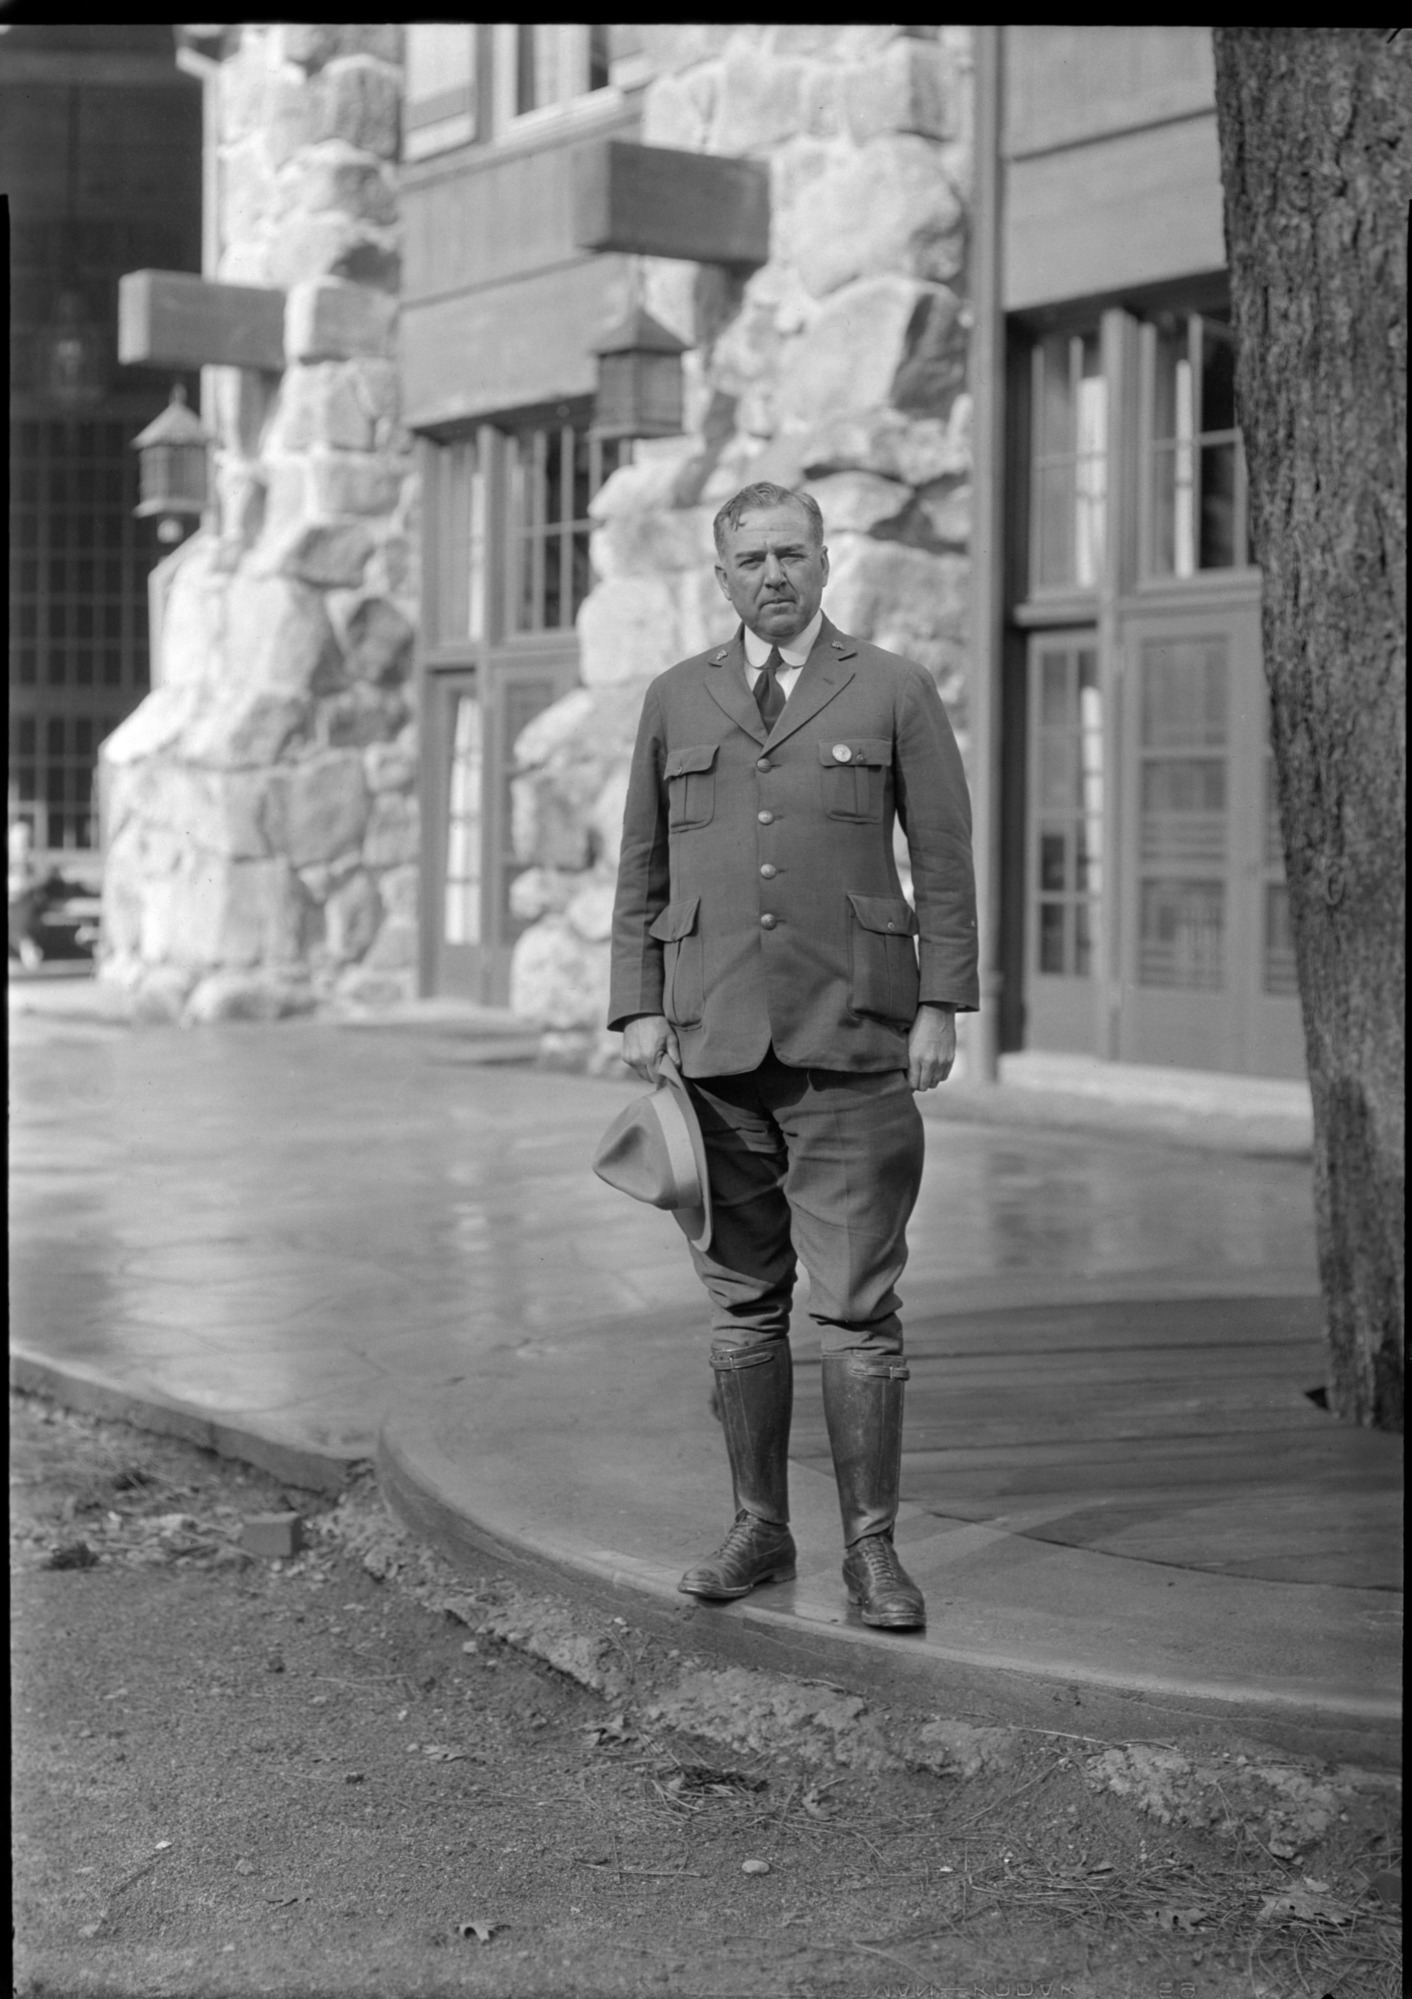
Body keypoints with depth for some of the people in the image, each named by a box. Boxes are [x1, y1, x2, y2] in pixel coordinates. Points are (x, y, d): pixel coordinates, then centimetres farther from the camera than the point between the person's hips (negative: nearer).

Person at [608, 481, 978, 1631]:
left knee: (857, 1310, -3)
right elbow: (642, 869, 14)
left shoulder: (893, 693, 6)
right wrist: (638, 1009, 5)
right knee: (741, 1305, 7)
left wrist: (942, 1007, -3)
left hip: (851, 1045, -2)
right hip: (715, 1048, 3)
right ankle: (760, 1530, 18)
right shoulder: (676, 702, 13)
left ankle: (873, 1550, 5)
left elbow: (945, 859, 4)